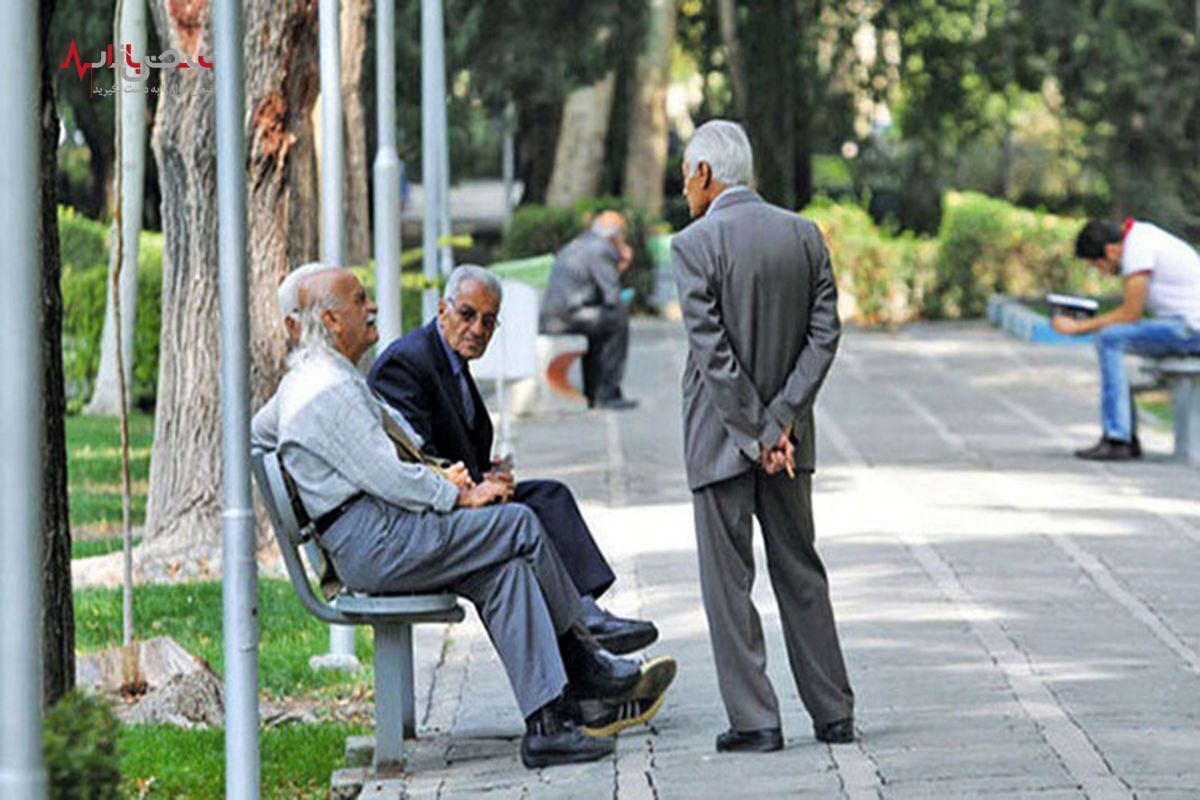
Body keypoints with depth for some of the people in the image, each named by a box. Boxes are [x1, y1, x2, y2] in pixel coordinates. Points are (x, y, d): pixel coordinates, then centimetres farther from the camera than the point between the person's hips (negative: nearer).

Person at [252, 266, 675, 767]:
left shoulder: (303, 379, 19)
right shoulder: (330, 389, -16)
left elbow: (258, 430, 36)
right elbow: (386, 477, -20)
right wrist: (459, 497, -7)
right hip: (377, 542, -11)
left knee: (504, 572, -2)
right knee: (519, 526, -13)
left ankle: (546, 722, -10)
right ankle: (583, 664, 3)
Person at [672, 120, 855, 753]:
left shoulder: (695, 245, -12)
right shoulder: (805, 236, 4)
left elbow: (713, 352, -17)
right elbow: (824, 335, 0)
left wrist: (756, 435, -12)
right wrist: (779, 422, -5)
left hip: (721, 437, -5)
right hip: (789, 436, 5)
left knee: (728, 580, 2)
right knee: (800, 571, 14)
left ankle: (754, 720, 1)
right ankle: (833, 714, 16)